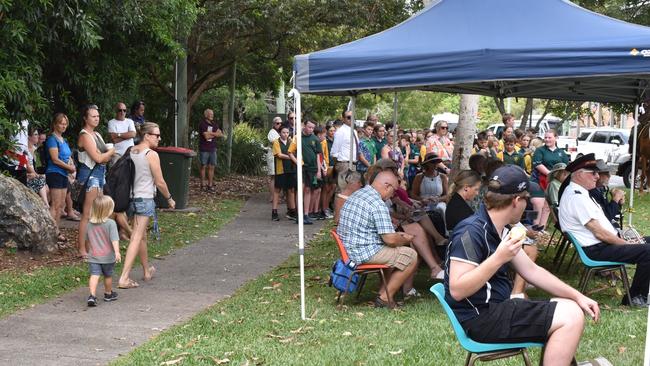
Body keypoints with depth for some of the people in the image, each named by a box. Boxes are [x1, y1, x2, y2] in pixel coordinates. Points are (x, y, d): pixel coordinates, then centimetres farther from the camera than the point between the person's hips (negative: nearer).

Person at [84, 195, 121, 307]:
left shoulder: (89, 223, 3)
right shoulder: (111, 223, -13)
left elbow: (86, 240, 16)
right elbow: (114, 239, -22)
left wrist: (88, 250, 32)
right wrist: (117, 252, -27)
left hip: (93, 257, 2)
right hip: (107, 257, -2)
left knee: (94, 275, -4)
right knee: (108, 276, 16)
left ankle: (92, 295, -22)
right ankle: (108, 294, 33)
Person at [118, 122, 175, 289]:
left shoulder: (130, 152, 7)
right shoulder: (152, 155, -14)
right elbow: (160, 182, -10)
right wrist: (169, 198, 4)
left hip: (132, 198, 8)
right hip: (145, 199, -8)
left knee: (142, 235, 21)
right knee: (137, 238, -6)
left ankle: (147, 271, 35)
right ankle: (124, 278, -11)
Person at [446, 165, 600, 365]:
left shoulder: (501, 229, 10)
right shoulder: (471, 232, -20)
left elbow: (532, 271, 12)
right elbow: (457, 290, -26)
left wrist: (578, 296, 5)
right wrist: (499, 258, -32)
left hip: (496, 307, 10)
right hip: (480, 317, -10)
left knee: (571, 309, 10)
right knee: (570, 318, -14)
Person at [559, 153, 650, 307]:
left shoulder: (578, 192, 13)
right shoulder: (576, 196, -21)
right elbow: (599, 232, -21)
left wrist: (623, 237, 7)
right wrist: (626, 243, -11)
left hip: (600, 244, 11)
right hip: (596, 250, -11)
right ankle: (636, 298, -3)